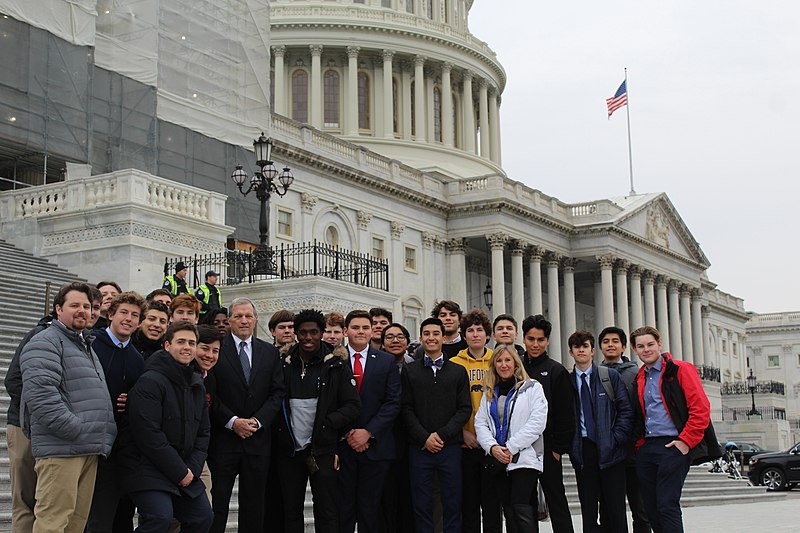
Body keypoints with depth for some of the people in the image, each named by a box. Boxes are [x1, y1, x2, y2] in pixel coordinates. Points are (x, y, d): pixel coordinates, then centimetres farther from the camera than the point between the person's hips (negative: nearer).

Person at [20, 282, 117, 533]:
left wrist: (104, 435, 18)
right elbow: (40, 394, -19)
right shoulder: (45, 343, -5)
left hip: (89, 450, 9)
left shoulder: (86, 346, 25)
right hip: (61, 448, -9)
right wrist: (77, 430, -19)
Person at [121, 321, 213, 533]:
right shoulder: (150, 382, -14)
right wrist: (179, 472, -17)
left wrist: (192, 468, -2)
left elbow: (203, 432, 15)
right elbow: (148, 434, -20)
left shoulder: (197, 386, 13)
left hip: (185, 471, 8)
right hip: (148, 468, -8)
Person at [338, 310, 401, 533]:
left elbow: (393, 402, 0)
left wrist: (368, 432, -9)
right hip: (342, 446, 0)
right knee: (342, 508, 2)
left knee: (370, 509, 4)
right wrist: (346, 433, -8)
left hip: (375, 445, 1)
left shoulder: (387, 362, 6)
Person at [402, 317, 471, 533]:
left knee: (452, 506, 3)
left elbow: (465, 409, 2)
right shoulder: (410, 372, 8)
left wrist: (442, 434, -9)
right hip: (419, 448, 0)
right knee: (422, 506, 3)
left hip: (450, 446, 0)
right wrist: (425, 437, -10)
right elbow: (407, 410, 2)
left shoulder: (458, 371, 8)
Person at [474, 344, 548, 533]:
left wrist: (511, 447, -14)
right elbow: (480, 423, 8)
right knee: (508, 510, 7)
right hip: (497, 459, 5)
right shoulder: (489, 392, 15)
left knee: (521, 507, -15)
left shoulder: (532, 387, -1)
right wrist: (493, 447, -10)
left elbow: (537, 423, -11)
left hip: (524, 457, -5)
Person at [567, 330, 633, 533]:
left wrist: (616, 439, -7)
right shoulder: (567, 381, 8)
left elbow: (626, 409, 2)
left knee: (614, 508, -1)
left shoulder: (611, 376, 6)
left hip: (609, 449, -1)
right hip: (582, 450, 1)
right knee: (588, 509, 3)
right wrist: (569, 445, -4)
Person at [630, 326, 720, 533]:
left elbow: (701, 409, -9)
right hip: (646, 450, 7)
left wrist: (686, 441, -14)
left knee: (667, 505, -14)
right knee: (651, 508, 5)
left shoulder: (680, 370, -2)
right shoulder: (639, 379, 18)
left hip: (673, 446, -7)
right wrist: (639, 443, 12)